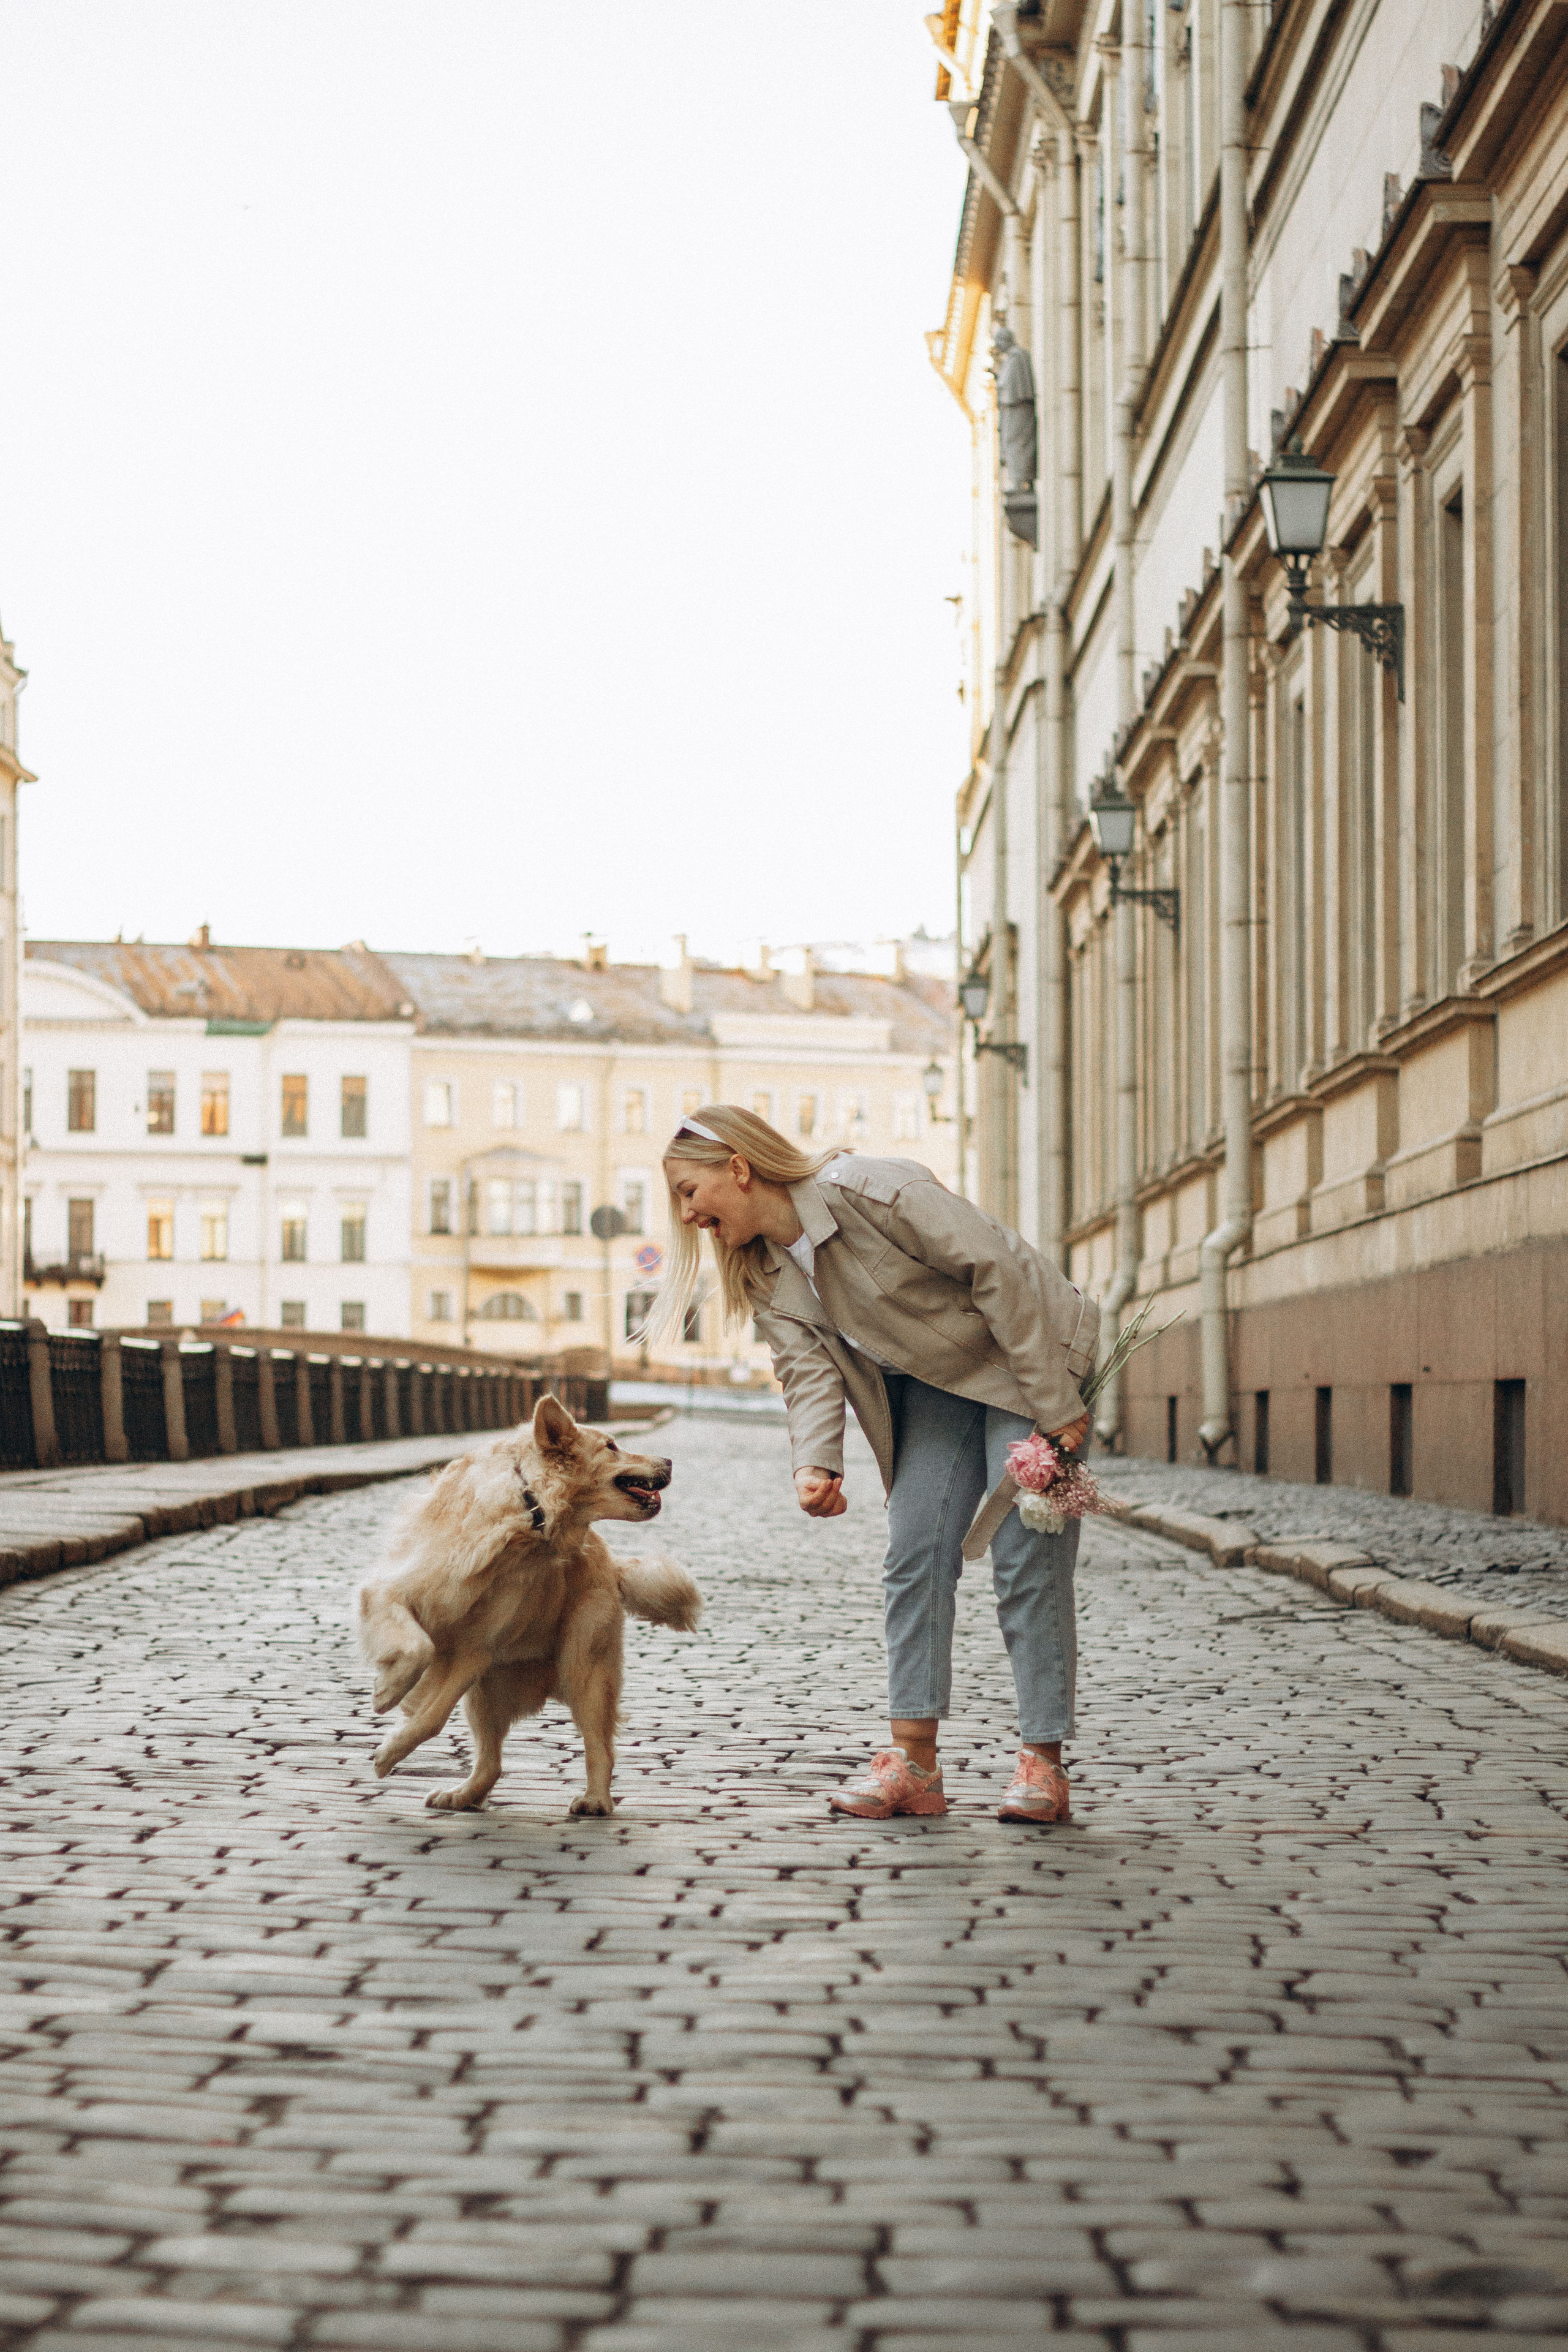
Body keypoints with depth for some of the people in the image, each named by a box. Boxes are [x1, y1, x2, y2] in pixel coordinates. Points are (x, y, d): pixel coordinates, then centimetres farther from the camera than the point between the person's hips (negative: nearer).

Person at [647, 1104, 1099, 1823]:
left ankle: (1042, 1765, -5)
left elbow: (998, 1269, -26)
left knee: (1027, 1563, -10)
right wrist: (814, 1465, -30)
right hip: (932, 1386, 8)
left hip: (1028, 1355, -8)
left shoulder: (867, 1189, -26)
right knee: (915, 1556, -3)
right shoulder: (765, 1274, 0)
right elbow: (808, 1370, -9)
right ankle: (912, 1762, -3)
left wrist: (1053, 1404, -25)